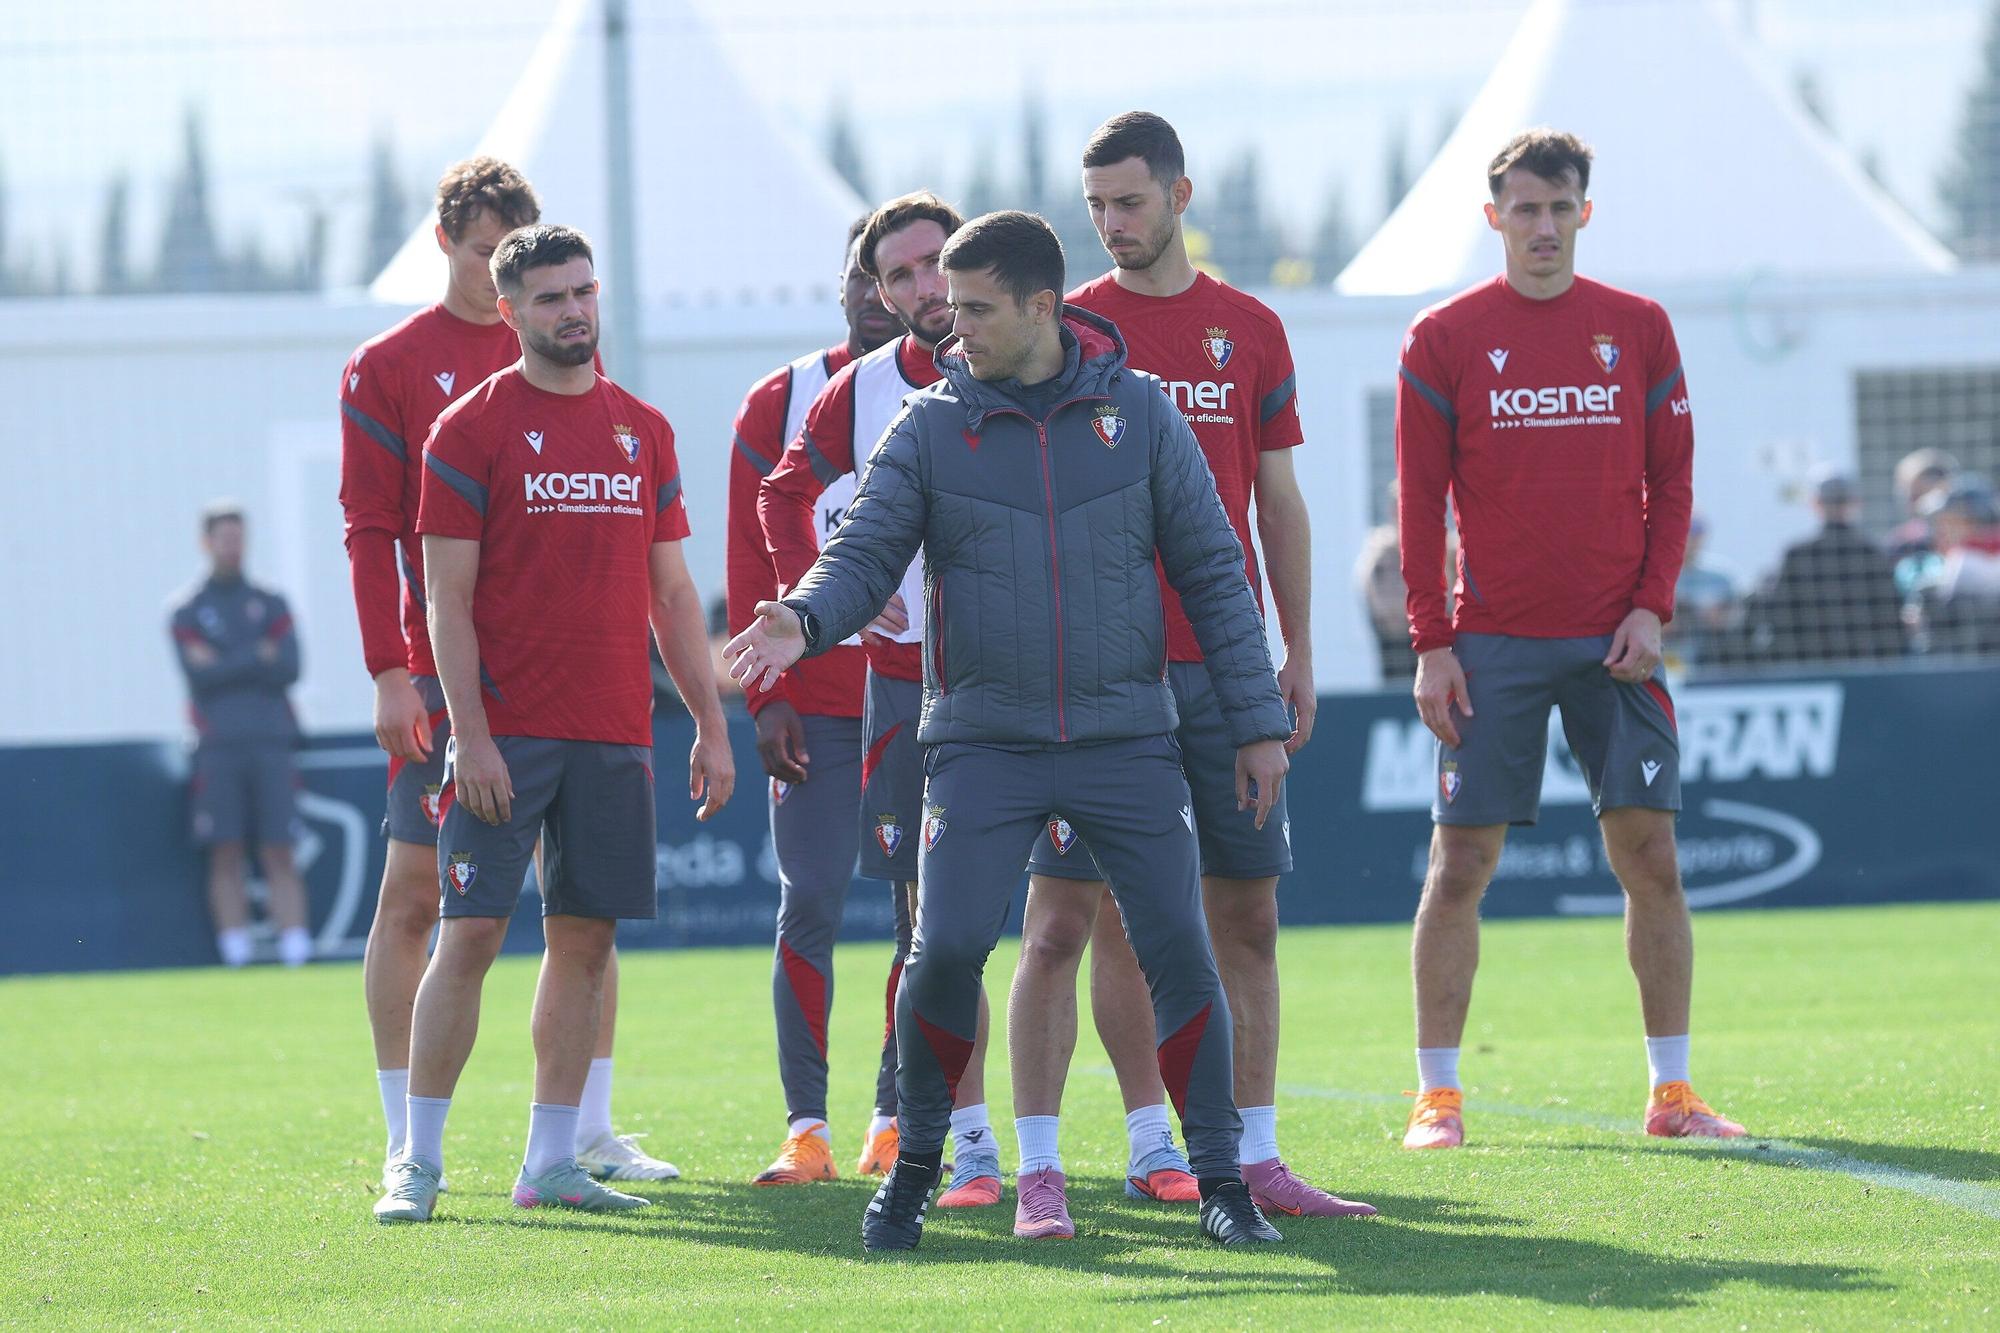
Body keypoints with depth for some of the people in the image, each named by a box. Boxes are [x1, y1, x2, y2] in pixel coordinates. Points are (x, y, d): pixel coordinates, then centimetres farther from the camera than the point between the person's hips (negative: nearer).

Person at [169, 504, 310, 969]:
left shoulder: (270, 605, 13)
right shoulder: (187, 612, 9)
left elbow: (289, 669, -1)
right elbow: (199, 675, -6)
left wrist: (225, 666, -6)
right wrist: (259, 658, -6)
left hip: (271, 743, 1)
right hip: (219, 748, -1)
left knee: (279, 854, -5)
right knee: (226, 855, -4)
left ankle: (296, 949, -9)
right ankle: (236, 953, -3)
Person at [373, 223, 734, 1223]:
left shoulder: (643, 431, 13)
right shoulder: (472, 429, -2)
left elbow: (671, 592, 17)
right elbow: (448, 597, -6)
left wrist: (710, 724, 11)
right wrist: (472, 736, -13)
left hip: (615, 731, 5)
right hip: (506, 730, -5)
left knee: (586, 936, 5)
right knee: (470, 931, -7)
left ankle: (550, 1162, 11)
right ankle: (418, 1163, -3)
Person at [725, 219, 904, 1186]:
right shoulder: (781, 405, 5)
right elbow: (753, 567, 4)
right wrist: (765, 696, -5)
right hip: (816, 700, -1)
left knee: (924, 908, 2)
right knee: (810, 901, -6)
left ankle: (897, 1119, 11)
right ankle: (805, 1126, -3)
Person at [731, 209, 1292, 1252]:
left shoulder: (1136, 412, 2)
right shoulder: (930, 428, 2)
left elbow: (1212, 570, 6)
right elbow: (865, 553, -4)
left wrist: (1256, 722, 3)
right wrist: (807, 618, -28)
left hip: (1126, 736, 0)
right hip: (984, 742, 0)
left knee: (1179, 952, -3)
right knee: (946, 948, -12)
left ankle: (1220, 1183, 8)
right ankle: (914, 1167, 7)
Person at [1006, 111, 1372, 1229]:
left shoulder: (1249, 330, 10)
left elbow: (1280, 504, 14)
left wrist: (1299, 654, 9)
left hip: (1225, 665, 3)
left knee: (1247, 915, 5)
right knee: (1065, 918, -6)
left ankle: (1256, 1158, 12)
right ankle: (1039, 1168, -5)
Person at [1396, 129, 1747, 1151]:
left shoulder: (1639, 329, 8)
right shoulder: (1444, 339, 2)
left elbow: (1671, 481, 8)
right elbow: (1421, 501, 1)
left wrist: (1651, 607, -4)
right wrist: (1431, 644, -5)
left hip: (1613, 640, 2)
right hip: (1492, 643, -1)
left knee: (1650, 856, -2)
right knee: (1460, 864, -3)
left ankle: (1671, 1093, 4)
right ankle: (1437, 1097, 3)